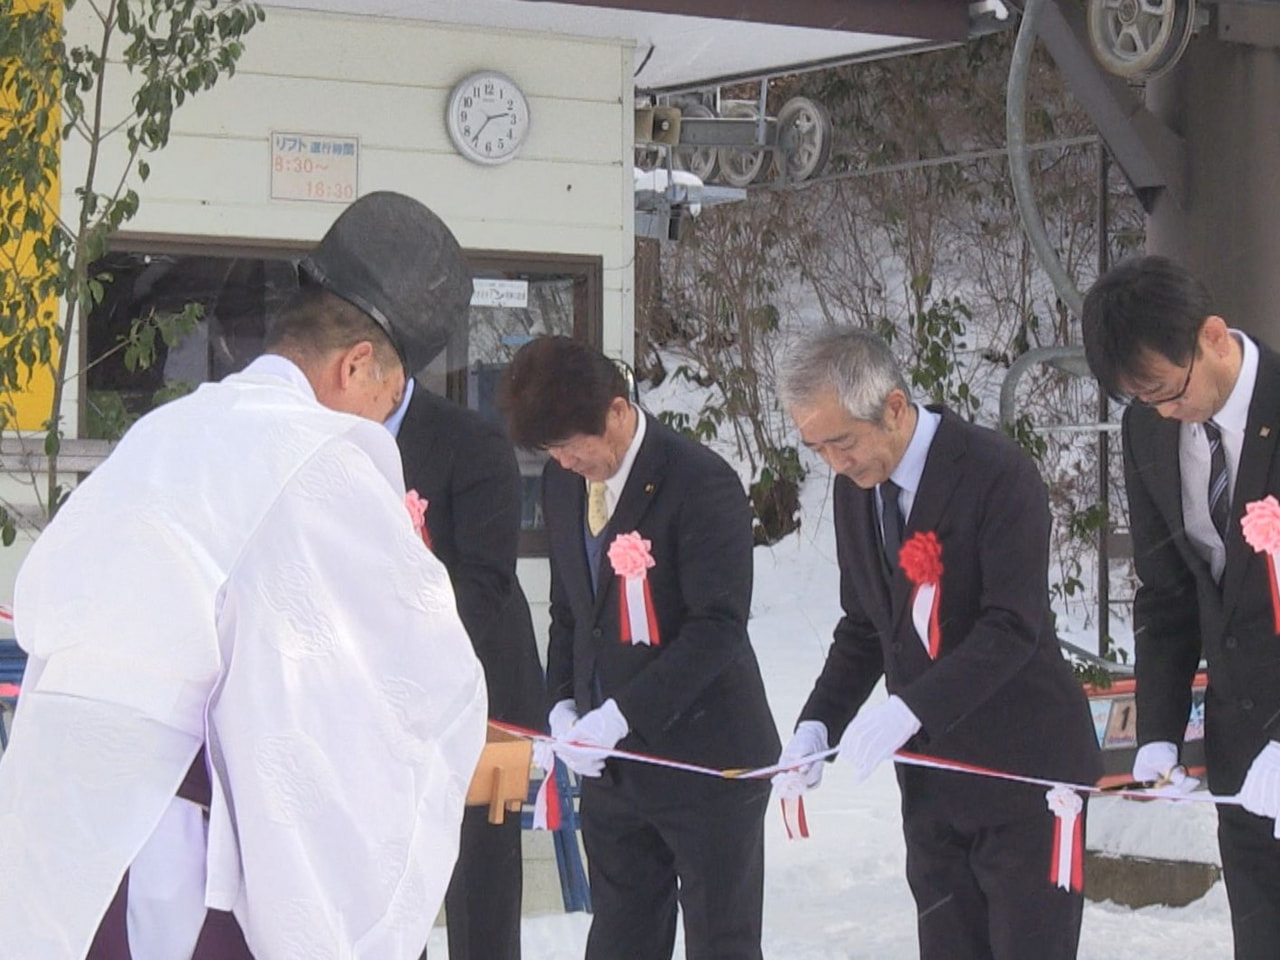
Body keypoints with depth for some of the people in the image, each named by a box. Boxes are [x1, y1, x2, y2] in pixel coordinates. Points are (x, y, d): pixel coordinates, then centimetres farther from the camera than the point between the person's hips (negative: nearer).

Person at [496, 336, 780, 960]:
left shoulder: (702, 484, -16)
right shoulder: (562, 482, 7)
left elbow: (718, 626, -20)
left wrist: (623, 714, -23)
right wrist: (562, 704, 0)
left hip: (704, 760, -7)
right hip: (610, 766, 7)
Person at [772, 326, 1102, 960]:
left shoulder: (997, 473, -16)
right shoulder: (855, 487, 7)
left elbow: (1013, 627, -22)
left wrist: (910, 707, -30)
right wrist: (818, 723, 0)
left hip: (1023, 767, -7)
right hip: (931, 778, 7)